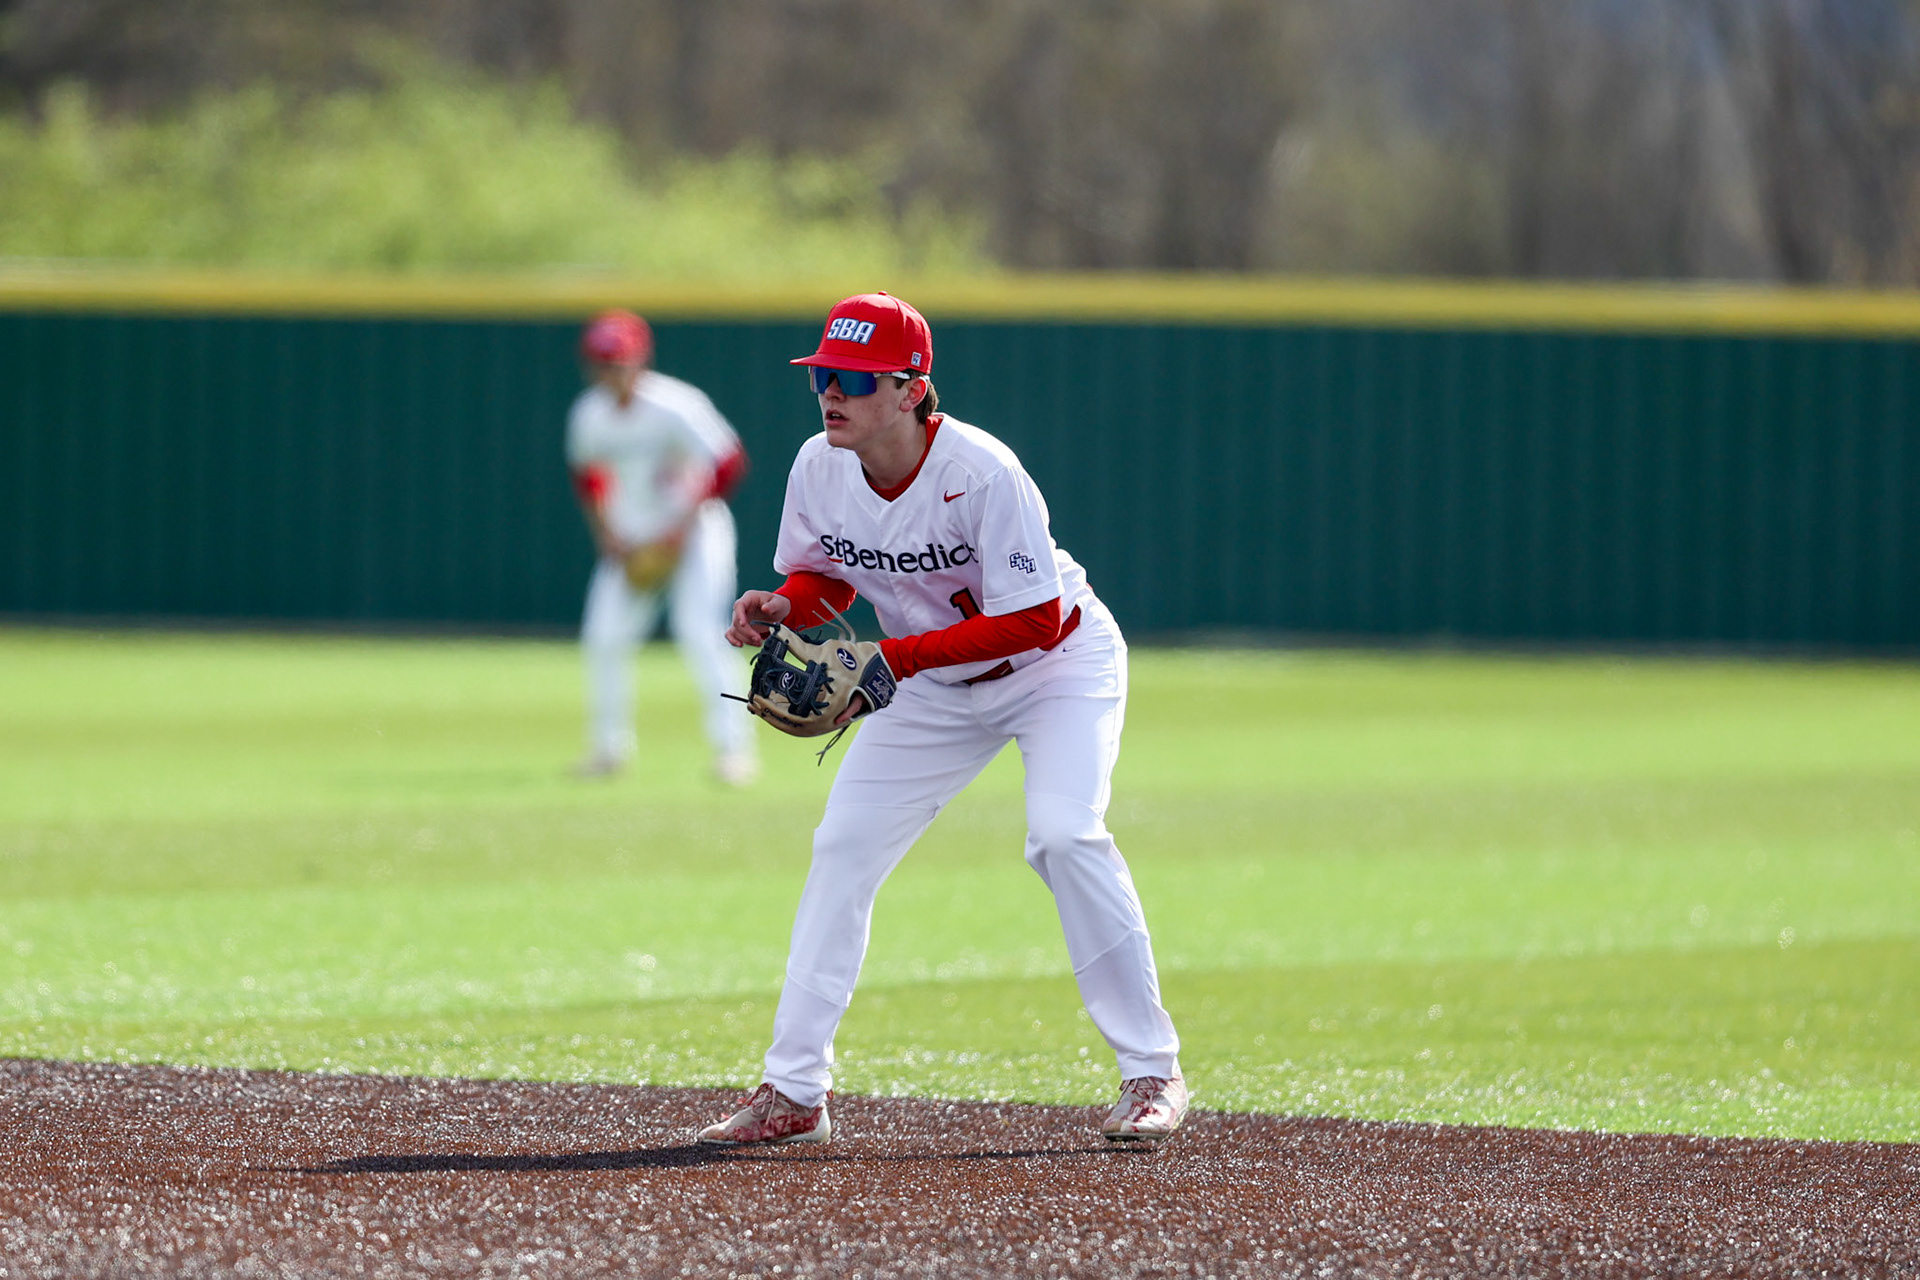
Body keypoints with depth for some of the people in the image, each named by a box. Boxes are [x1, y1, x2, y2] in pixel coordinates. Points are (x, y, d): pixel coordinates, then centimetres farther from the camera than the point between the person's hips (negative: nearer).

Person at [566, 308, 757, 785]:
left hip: (694, 532, -5)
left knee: (699, 631, -19)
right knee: (603, 636, -3)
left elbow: (728, 463, -19)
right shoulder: (589, 415, -5)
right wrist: (608, 537, 1)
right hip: (629, 541, 6)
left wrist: (683, 528, -21)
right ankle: (609, 745, 12)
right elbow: (589, 476, 13)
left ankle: (733, 746, -12)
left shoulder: (675, 407, -22)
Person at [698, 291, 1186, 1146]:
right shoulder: (819, 468, -15)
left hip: (1058, 664, -6)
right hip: (937, 687, 6)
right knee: (842, 847, 0)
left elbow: (1034, 621, -31)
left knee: (1063, 834, -26)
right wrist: (780, 610, -20)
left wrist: (896, 658, -35)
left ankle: (1153, 1072, -15)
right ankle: (793, 1095, 6)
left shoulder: (983, 474, -33)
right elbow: (826, 577, 4)